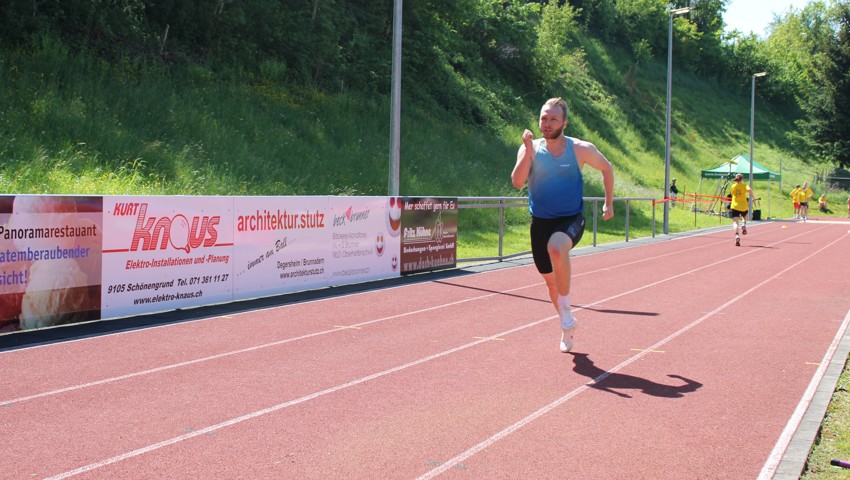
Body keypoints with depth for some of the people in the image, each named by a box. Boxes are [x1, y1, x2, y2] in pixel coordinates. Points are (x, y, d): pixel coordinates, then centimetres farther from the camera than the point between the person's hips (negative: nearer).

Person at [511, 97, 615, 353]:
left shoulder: (581, 149, -7)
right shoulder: (530, 149, -4)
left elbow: (606, 168, 11)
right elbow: (517, 182, -18)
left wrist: (609, 203, 10)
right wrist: (528, 151, -26)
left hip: (571, 219, -3)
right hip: (540, 221, 3)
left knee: (556, 247, -37)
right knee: (550, 279, 12)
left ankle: (565, 307, -17)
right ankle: (567, 326, 37)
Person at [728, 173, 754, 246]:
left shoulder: (733, 186, 5)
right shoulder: (745, 185, -2)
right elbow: (749, 190, -22)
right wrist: (752, 198, -14)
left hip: (735, 206, 0)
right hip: (744, 207, 0)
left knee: (735, 222, -9)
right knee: (744, 216, 34)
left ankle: (737, 236, -31)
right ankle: (744, 225, 6)